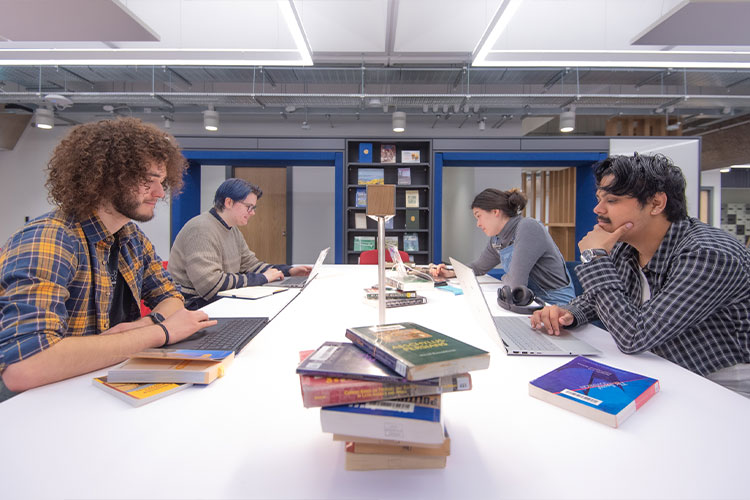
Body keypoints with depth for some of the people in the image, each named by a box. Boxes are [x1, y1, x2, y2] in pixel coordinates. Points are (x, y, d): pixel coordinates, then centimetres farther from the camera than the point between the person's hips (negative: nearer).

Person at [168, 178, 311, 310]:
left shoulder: (233, 230, 12)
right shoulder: (202, 230, -20)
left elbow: (250, 263, 17)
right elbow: (211, 284, -28)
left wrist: (289, 271, 3)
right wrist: (261, 278, -21)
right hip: (194, 305, -9)